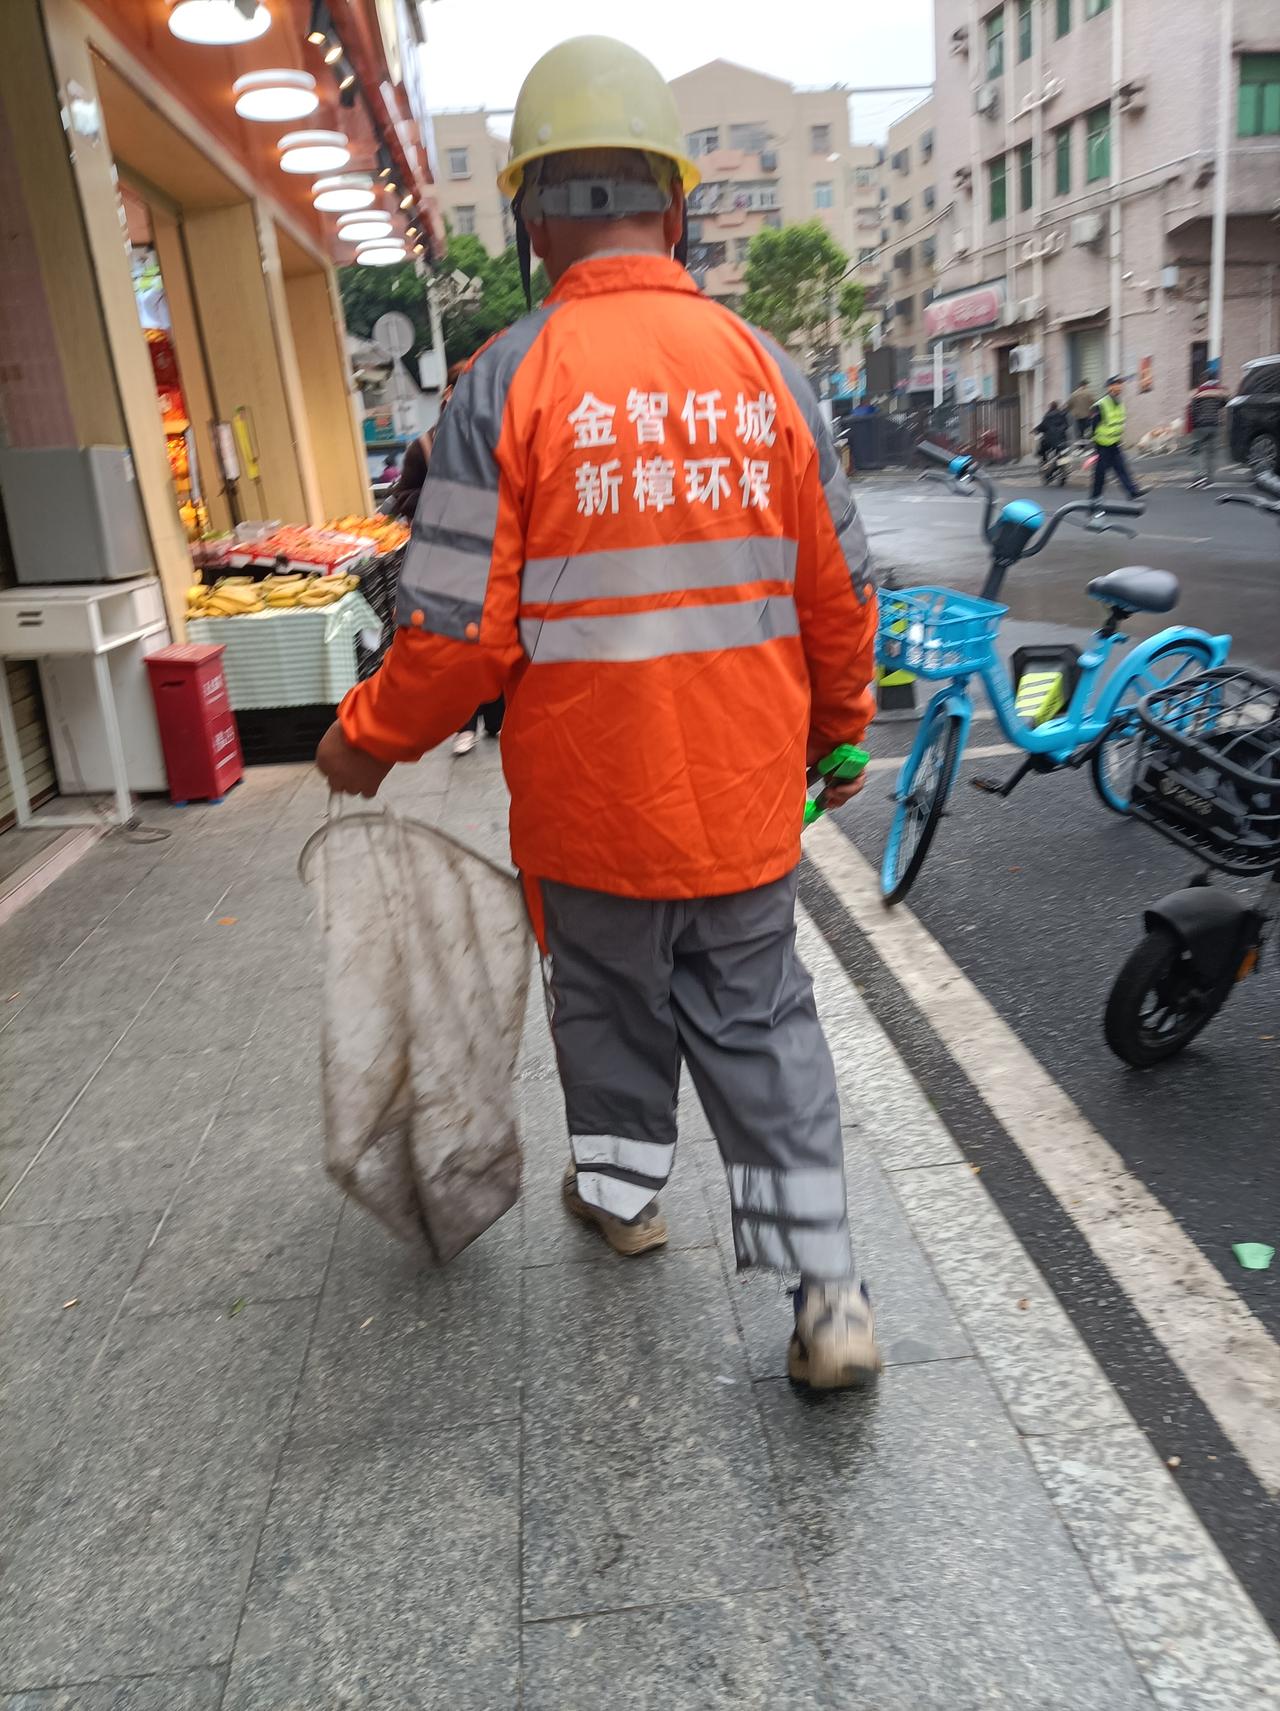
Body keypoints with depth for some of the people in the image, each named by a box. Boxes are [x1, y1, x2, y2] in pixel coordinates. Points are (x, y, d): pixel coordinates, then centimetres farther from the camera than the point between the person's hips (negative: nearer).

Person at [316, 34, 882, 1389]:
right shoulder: (764, 369, -1)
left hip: (593, 806, -2)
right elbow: (837, 595, 4)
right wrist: (839, 724, 21)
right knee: (760, 1022, 15)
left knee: (609, 997, 22)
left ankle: (620, 1187, 43)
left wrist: (366, 740, 4)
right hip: (748, 800, 3)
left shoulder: (508, 381, -11)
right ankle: (825, 1287, 16)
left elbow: (462, 630, -14)